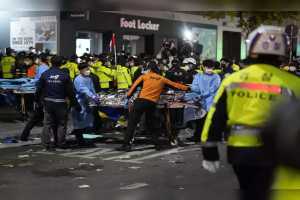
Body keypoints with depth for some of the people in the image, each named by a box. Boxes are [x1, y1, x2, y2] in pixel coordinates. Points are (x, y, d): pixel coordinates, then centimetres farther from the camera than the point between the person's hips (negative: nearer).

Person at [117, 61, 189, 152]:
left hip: (141, 100, -3)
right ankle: (157, 144, 17)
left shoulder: (144, 76, 9)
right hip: (152, 103, 3)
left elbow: (135, 85, 2)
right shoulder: (162, 79, 15)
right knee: (151, 124, 20)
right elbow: (175, 84, 21)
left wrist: (128, 95, 6)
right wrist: (186, 88, 31)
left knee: (132, 123, -2)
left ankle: (126, 145, -8)